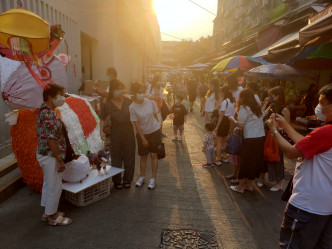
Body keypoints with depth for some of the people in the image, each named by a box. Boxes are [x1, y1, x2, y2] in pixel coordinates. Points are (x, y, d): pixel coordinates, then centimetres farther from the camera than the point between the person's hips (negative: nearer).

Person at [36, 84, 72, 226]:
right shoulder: (48, 113, -22)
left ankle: (48, 212, 36)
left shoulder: (45, 111, 11)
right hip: (51, 155, -11)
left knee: (48, 184, 20)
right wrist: (59, 159, -20)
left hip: (46, 154, 11)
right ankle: (52, 216, 21)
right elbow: (51, 139, -25)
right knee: (55, 186, 4)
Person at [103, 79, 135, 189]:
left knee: (129, 156, 11)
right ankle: (117, 181, 25)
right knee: (116, 157, 9)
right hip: (116, 132, -2)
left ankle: (127, 179, 28)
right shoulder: (108, 104, -6)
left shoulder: (128, 101, -2)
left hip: (128, 130, 2)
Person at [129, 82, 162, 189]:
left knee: (153, 155, 4)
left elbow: (155, 116, 4)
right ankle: (142, 177, 30)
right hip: (142, 133, -1)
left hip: (154, 131, 1)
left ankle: (153, 178, 16)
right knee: (143, 156, 10)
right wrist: (143, 139, -12)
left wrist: (159, 128, 6)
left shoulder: (151, 102, -9)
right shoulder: (132, 107, -15)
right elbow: (136, 125, -13)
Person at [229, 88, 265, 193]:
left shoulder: (244, 108, -9)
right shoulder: (258, 107, 14)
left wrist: (233, 119, 4)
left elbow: (241, 125, -13)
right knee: (255, 162, 16)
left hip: (250, 139, -7)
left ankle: (240, 187, 17)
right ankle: (249, 184, 29)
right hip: (261, 137, 7)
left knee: (245, 162, 4)